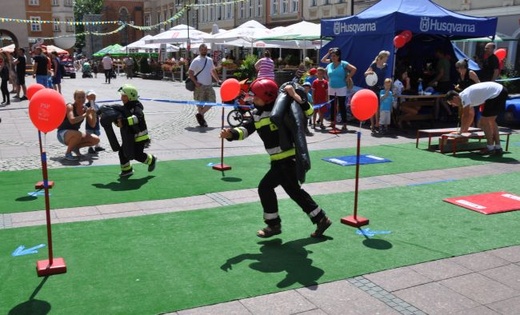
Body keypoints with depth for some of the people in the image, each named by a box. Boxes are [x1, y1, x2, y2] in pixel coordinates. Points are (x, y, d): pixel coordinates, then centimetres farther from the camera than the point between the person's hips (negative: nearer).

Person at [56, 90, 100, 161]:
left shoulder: (85, 109, 1)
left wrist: (93, 115, -20)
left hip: (74, 134, 6)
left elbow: (92, 125, -3)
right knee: (78, 134, -38)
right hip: (62, 134, -6)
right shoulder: (70, 106, -16)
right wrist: (85, 114, -31)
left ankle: (75, 147, 11)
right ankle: (68, 153, -14)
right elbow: (72, 120, -34)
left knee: (96, 140, -8)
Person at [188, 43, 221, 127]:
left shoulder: (210, 60, 12)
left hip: (209, 85, 6)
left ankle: (200, 114, 12)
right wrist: (195, 82, -19)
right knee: (200, 103, 2)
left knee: (212, 101, -1)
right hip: (200, 86, -6)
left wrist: (218, 80, 17)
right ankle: (201, 116, 16)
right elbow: (190, 72, -11)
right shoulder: (196, 61, -7)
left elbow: (213, 71, 24)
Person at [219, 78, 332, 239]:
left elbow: (308, 111, -16)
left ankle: (273, 224, 13)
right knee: (294, 190, 18)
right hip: (279, 160, 9)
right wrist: (231, 133, -17)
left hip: (289, 159, -9)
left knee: (265, 187, -4)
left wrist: (295, 96, -29)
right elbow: (245, 130, 1)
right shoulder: (257, 114, 7)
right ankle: (320, 219, 30)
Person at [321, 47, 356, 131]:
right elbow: (326, 75, 24)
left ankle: (344, 125, 1)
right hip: (331, 89, 5)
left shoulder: (343, 64, -9)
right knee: (332, 107, 10)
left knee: (342, 107, -3)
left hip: (341, 89, -5)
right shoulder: (329, 65, 6)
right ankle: (333, 123, 20)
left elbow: (354, 69, -16)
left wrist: (348, 78, -14)